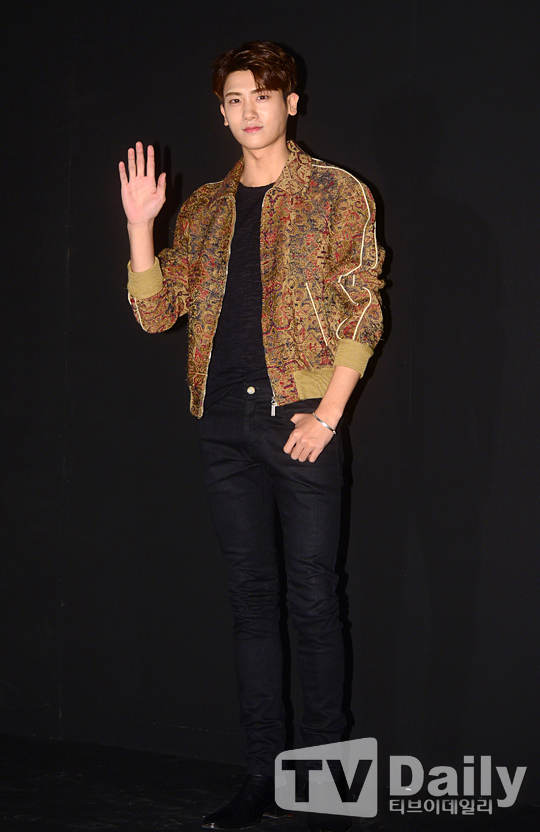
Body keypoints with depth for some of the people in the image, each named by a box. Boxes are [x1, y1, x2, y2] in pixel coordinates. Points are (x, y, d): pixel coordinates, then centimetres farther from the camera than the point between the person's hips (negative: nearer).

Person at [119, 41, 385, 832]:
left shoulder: (337, 194, 1)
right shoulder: (204, 208, 14)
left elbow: (363, 313, -4)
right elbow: (156, 311, 10)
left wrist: (327, 414, -11)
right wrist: (140, 226, -3)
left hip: (300, 418, -4)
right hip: (225, 422, 4)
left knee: (313, 599, -1)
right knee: (252, 598, 8)